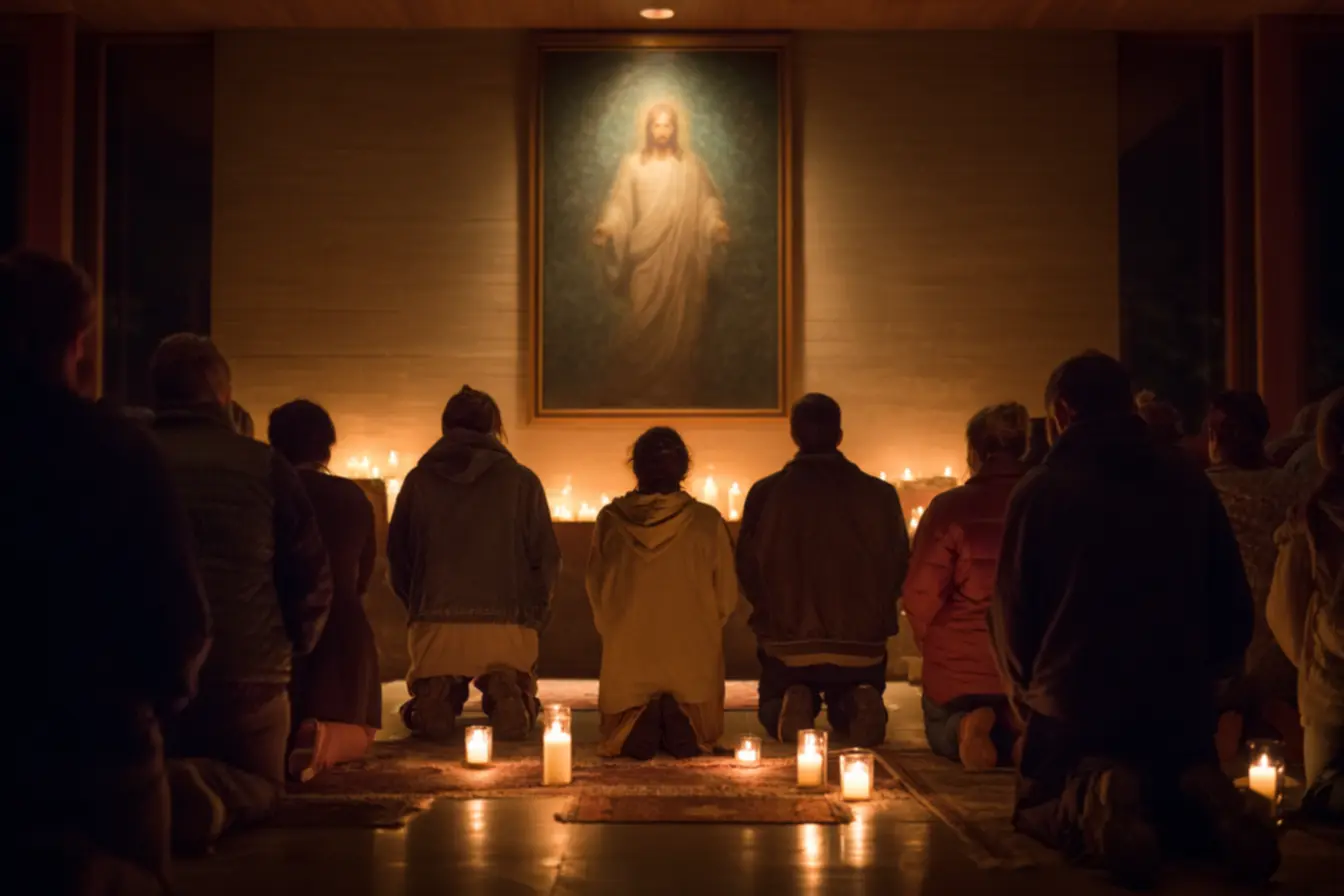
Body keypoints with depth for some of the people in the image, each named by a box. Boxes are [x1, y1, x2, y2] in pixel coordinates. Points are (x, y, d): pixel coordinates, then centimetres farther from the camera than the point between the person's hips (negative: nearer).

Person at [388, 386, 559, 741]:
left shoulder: (418, 481, 5)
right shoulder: (522, 480, 1)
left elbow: (397, 559, 11)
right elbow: (546, 559, 2)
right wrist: (533, 617, 15)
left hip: (435, 624, 1)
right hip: (506, 627, -1)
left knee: (430, 717, 22)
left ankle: (436, 697, -15)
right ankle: (506, 693, -17)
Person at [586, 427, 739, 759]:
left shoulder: (611, 520, -8)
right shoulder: (707, 521, -11)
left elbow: (596, 591, 3)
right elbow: (726, 597, -1)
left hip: (627, 658, 1)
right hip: (693, 658, 0)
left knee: (617, 736, 25)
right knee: (701, 735, 25)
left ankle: (638, 722, -9)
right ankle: (682, 720, -9)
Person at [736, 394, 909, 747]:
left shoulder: (764, 494, -9)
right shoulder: (880, 495, -7)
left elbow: (747, 572, -1)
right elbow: (899, 570, 1)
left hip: (785, 644, 0)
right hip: (862, 646, 1)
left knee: (773, 715, 27)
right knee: (850, 719, 28)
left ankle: (791, 705, -8)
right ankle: (854, 705, -7)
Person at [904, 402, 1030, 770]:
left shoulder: (950, 507, -13)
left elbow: (921, 596, -13)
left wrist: (933, 644, 9)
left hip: (960, 670, -2)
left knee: (942, 733, 28)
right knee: (1020, 729, 31)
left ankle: (966, 726, -9)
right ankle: (1021, 731, -6)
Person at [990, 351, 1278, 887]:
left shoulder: (1037, 491, -4)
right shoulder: (1189, 481, 5)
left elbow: (1011, 616, 0)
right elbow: (1234, 603, 8)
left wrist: (1028, 693, 19)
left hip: (1074, 703, -3)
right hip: (1182, 703, 3)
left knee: (1037, 809, 20)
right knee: (1185, 803, 27)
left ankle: (1091, 797, -17)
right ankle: (1207, 799, -12)